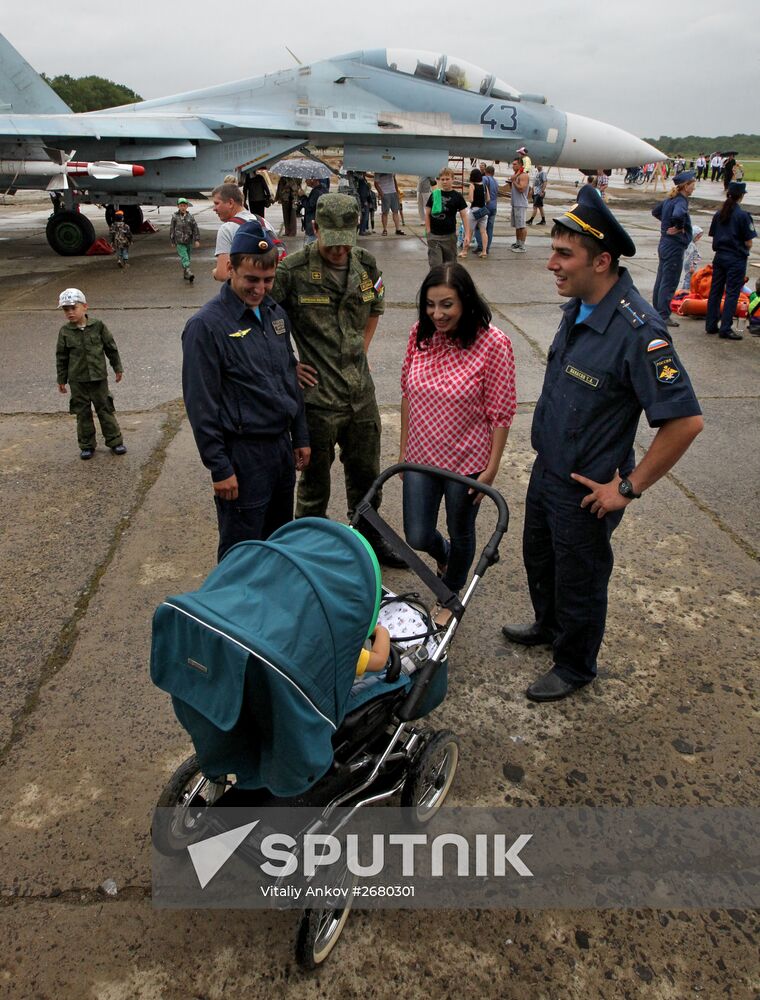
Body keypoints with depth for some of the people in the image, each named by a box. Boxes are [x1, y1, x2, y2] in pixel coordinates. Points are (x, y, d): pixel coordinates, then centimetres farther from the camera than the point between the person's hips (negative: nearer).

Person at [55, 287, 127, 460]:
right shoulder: (65, 332, -3)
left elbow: (111, 348, 4)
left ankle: (115, 441, 17)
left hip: (99, 377, -1)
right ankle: (87, 446, 19)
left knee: (105, 410, 7)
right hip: (77, 381, 1)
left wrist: (118, 368, 7)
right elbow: (61, 357, 3)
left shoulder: (98, 326, -5)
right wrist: (61, 380, 5)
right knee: (82, 413, 8)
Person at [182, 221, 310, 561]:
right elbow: (200, 405, -15)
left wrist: (300, 437, 16)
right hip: (243, 454, -7)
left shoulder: (275, 313, 8)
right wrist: (219, 468, -15)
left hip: (282, 446, 7)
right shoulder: (206, 325, -15)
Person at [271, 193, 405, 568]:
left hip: (361, 393, 5)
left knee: (366, 473, 19)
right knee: (315, 479, 10)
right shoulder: (293, 270, -14)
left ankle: (369, 540, 39)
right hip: (317, 396, -5)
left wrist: (361, 351, 13)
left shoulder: (366, 265, 3)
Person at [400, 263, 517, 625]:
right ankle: (443, 555, 48)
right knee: (417, 537, 11)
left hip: (467, 461, -4)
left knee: (460, 533, 16)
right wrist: (404, 448, 8)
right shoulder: (420, 333, -5)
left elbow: (500, 413, -14)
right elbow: (408, 394, 5)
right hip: (422, 456, 4)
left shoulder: (493, 344, -19)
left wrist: (492, 468, -12)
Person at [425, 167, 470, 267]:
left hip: (450, 236, 0)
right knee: (435, 265, -5)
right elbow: (427, 214, 8)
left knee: (450, 265, 9)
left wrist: (467, 235, -10)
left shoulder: (457, 196, -1)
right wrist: (428, 232, -1)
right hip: (434, 236, 0)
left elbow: (464, 216, -1)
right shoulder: (434, 194, 3)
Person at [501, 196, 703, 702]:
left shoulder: (637, 329, -29)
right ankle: (548, 626, 54)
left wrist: (629, 487, -22)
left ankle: (575, 666, 38)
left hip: (586, 490, -8)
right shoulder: (579, 306, -2)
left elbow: (686, 419, -29)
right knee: (539, 558, 27)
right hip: (547, 469, 8)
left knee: (579, 580, 13)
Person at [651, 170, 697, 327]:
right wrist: (679, 228, -22)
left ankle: (657, 311, 27)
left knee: (661, 279, 17)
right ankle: (663, 316, 4)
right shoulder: (681, 201, -19)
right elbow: (678, 215, -40)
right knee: (669, 283, -2)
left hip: (665, 244, 9)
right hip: (675, 247, -9)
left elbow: (655, 211, 22)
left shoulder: (670, 199, 7)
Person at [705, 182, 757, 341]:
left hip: (719, 257, 6)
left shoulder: (718, 214, 4)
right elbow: (748, 243, -12)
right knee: (732, 294, -1)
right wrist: (745, 247, 7)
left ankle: (711, 325, 17)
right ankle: (725, 329, -1)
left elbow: (714, 236, 9)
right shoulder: (743, 215, -13)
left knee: (715, 291, 12)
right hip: (736, 259, -6)